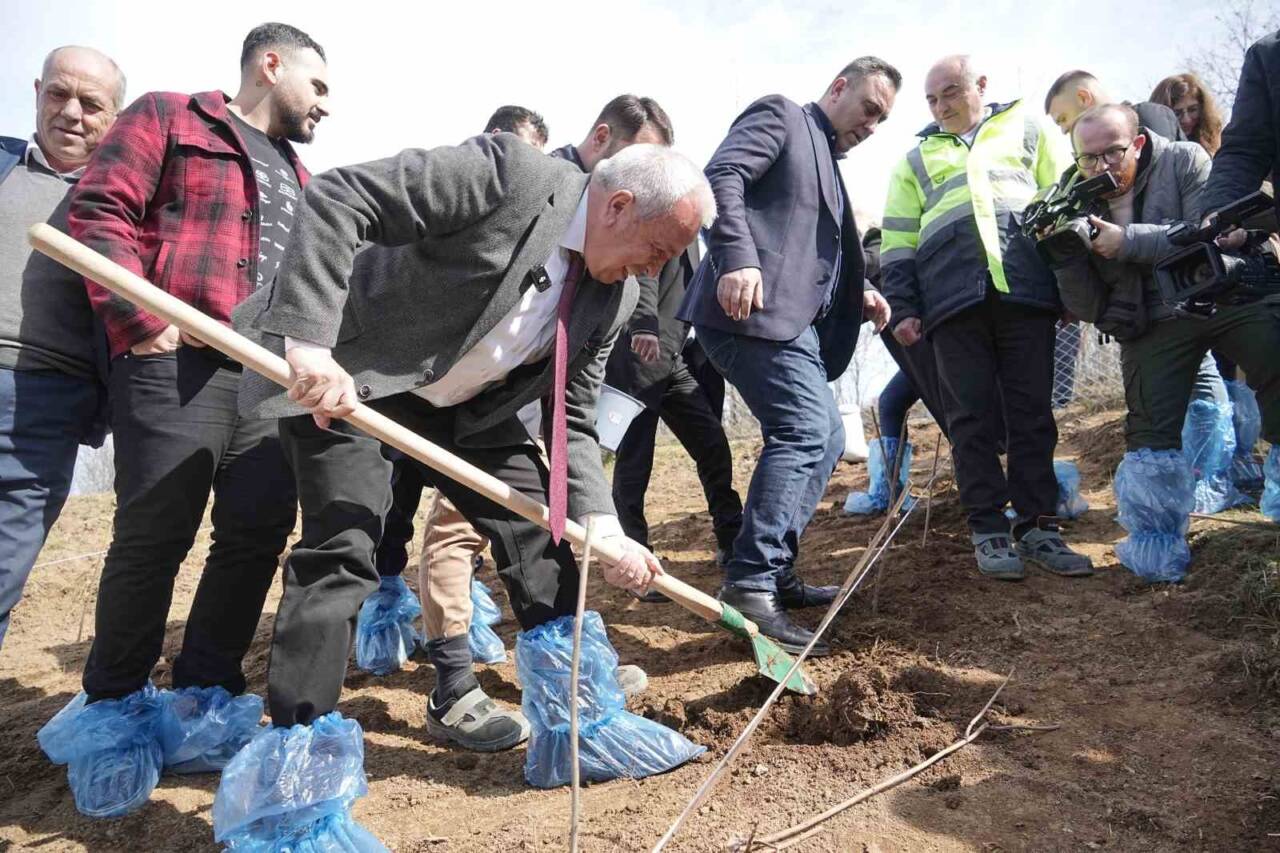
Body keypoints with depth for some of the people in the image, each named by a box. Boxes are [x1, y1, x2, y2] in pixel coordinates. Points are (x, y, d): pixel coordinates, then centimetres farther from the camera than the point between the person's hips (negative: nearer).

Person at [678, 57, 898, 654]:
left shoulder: (828, 162, 31)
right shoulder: (780, 116, 4)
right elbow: (721, 175, -14)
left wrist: (858, 292, 14)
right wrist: (736, 259, -29)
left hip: (793, 320, 11)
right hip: (751, 307, -10)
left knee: (825, 438, 11)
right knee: (803, 431, -20)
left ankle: (774, 572, 18)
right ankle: (750, 587, -19)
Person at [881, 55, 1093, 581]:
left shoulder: (1026, 129, 20)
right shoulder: (917, 158, 22)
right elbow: (896, 241, 16)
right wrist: (902, 308, 5)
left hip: (1026, 291, 0)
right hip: (953, 299, 1)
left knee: (1032, 413, 1)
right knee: (971, 418, -2)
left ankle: (1036, 527, 9)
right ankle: (989, 530, 5)